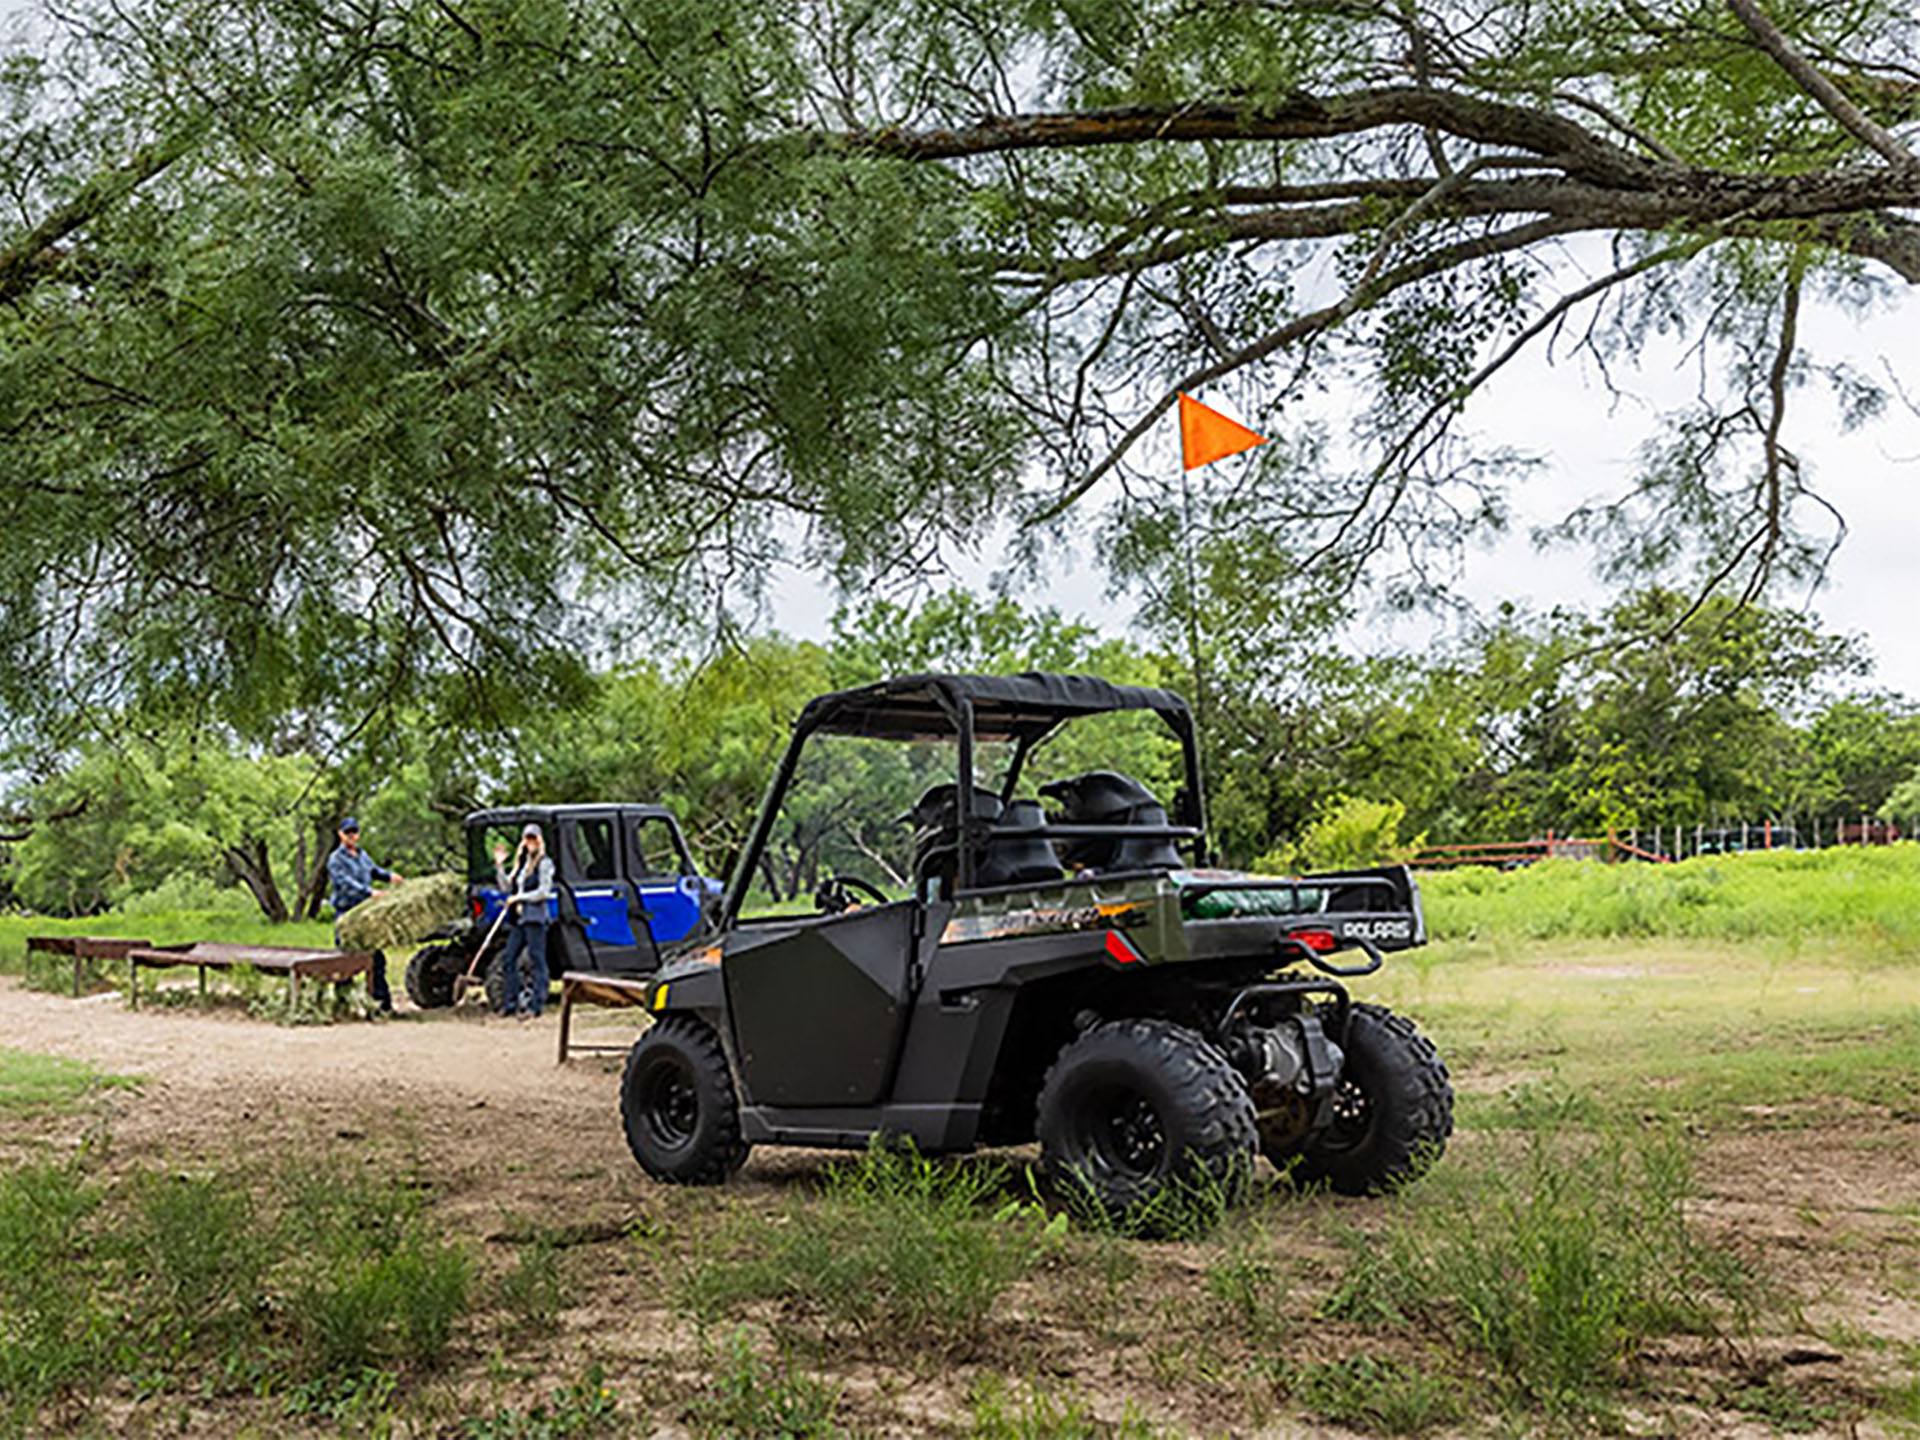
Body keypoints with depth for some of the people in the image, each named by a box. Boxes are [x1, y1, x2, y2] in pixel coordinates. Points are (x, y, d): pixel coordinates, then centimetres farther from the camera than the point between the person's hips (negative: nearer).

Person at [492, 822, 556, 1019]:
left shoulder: (544, 863, -4)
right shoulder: (521, 862, 18)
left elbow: (544, 891, -12)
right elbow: (507, 886, 16)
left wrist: (519, 897, -12)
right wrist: (499, 866, 7)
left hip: (535, 917, -8)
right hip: (519, 918, 8)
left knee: (536, 961, -6)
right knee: (507, 958, 8)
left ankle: (535, 1004, -5)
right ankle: (513, 1002, 14)